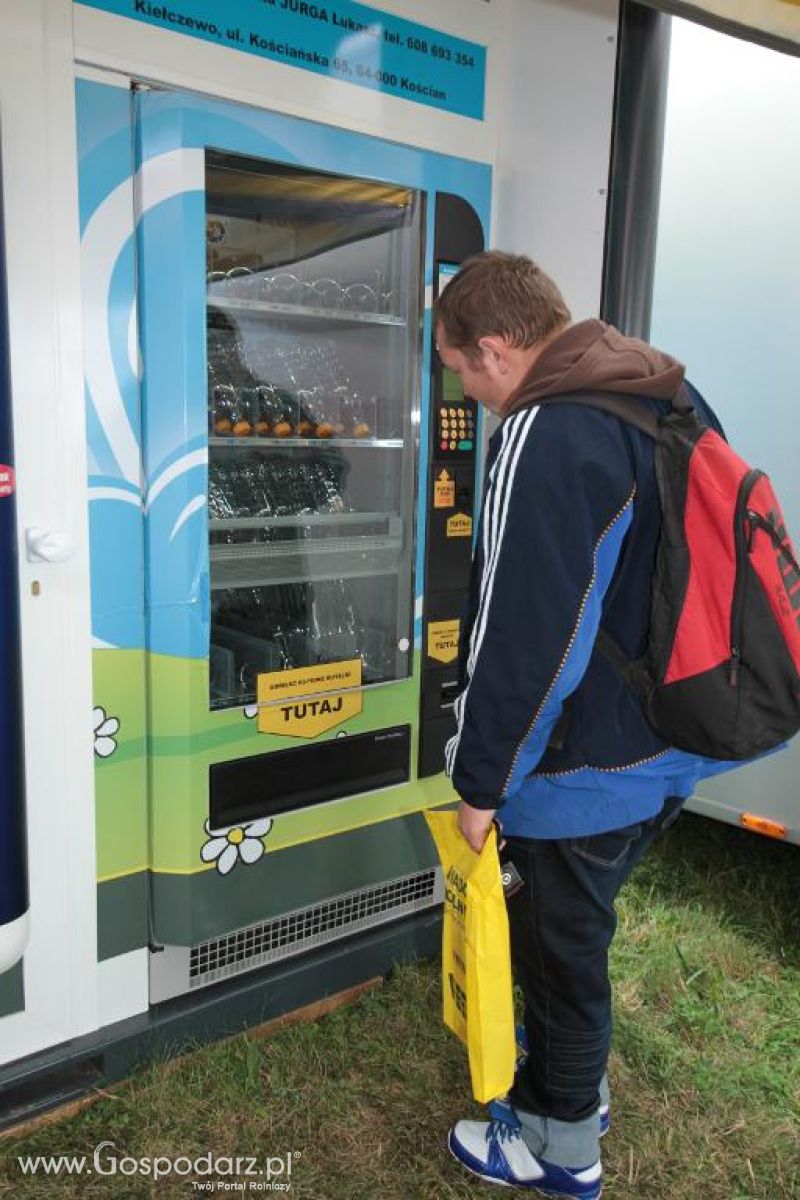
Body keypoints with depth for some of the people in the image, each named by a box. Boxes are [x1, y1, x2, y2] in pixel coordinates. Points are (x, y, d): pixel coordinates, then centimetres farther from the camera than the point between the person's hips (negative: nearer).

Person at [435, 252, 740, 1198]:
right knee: (569, 923, 27)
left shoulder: (542, 439, -24)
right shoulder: (673, 399, 6)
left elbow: (521, 639, -25)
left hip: (588, 766, -9)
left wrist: (482, 782, -13)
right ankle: (568, 1074, 48)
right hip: (675, 744, 9)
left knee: (561, 942, 12)